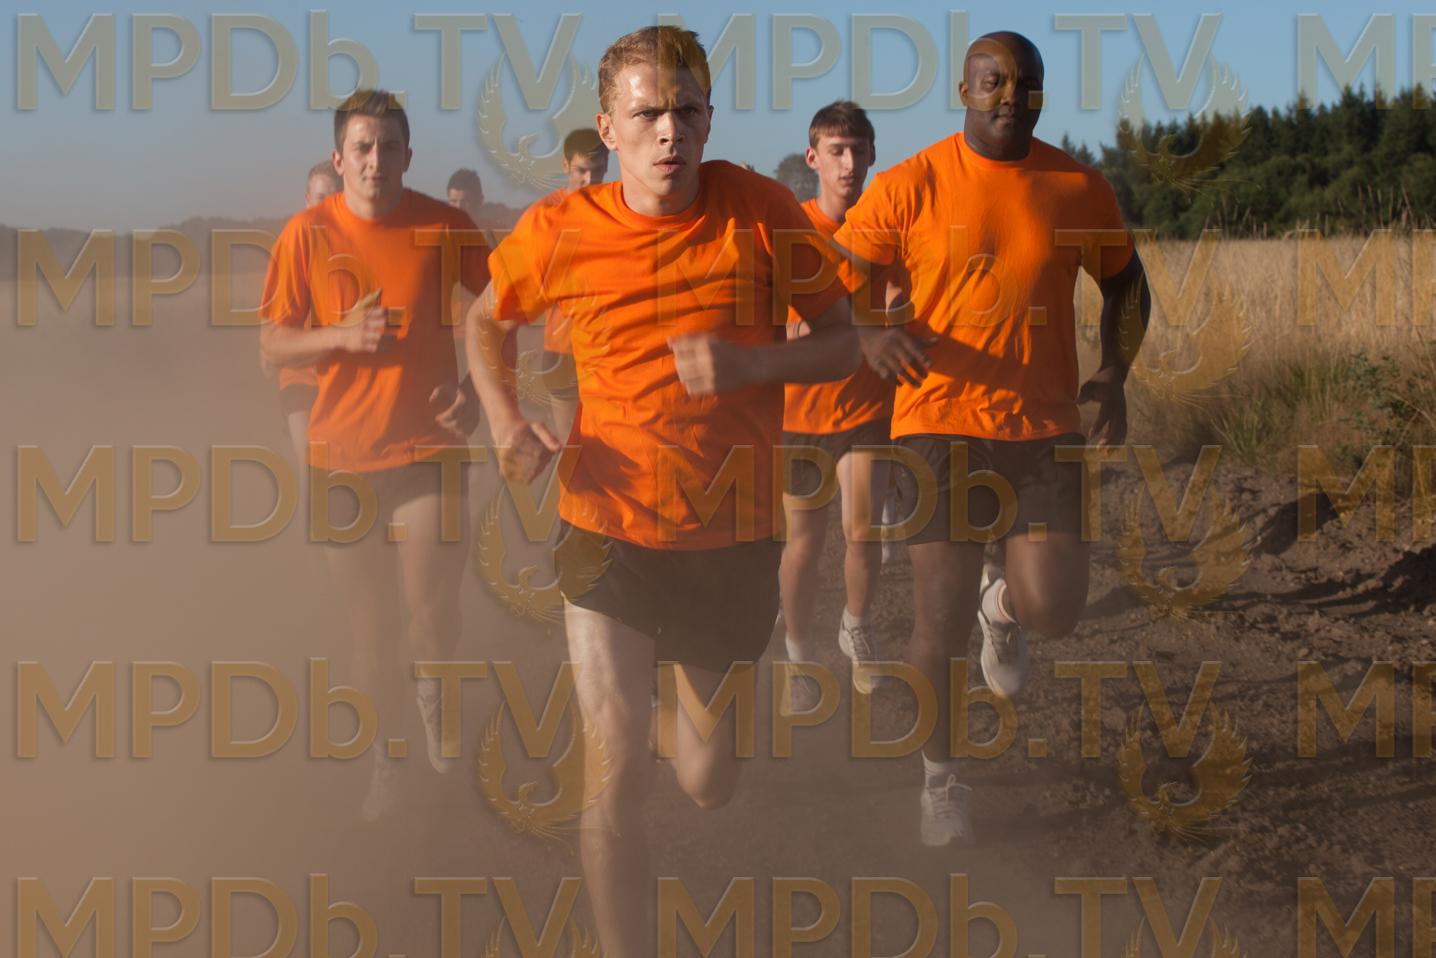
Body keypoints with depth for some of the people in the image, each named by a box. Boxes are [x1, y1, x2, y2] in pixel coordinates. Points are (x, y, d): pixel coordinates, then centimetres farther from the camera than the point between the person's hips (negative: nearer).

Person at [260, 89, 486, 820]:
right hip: (343, 453, 1)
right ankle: (387, 759, 31)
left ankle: (432, 691, 24)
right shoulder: (309, 233, -4)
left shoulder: (445, 226, -5)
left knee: (431, 611, -11)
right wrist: (343, 335, -18)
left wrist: (479, 389, -6)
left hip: (429, 445, -1)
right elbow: (272, 347, -1)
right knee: (369, 624, 12)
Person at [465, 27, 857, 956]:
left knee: (709, 784, 16)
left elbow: (843, 343, -3)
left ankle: (693, 699, 53)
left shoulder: (761, 211, -9)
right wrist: (505, 421, -6)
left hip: (735, 539, 1)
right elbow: (487, 323, 12)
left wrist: (751, 363, -22)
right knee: (617, 773, -13)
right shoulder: (558, 233, -7)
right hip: (610, 530, -1)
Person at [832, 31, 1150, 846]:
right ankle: (941, 777, 23)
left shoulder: (1079, 189, 3)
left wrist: (1115, 375, 5)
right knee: (942, 622, -3)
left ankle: (1002, 605, 29)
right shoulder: (909, 188, -6)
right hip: (942, 423, -2)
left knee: (1056, 612, -10)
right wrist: (872, 336, -23)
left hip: (1045, 427, 2)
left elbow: (1126, 280, 19)